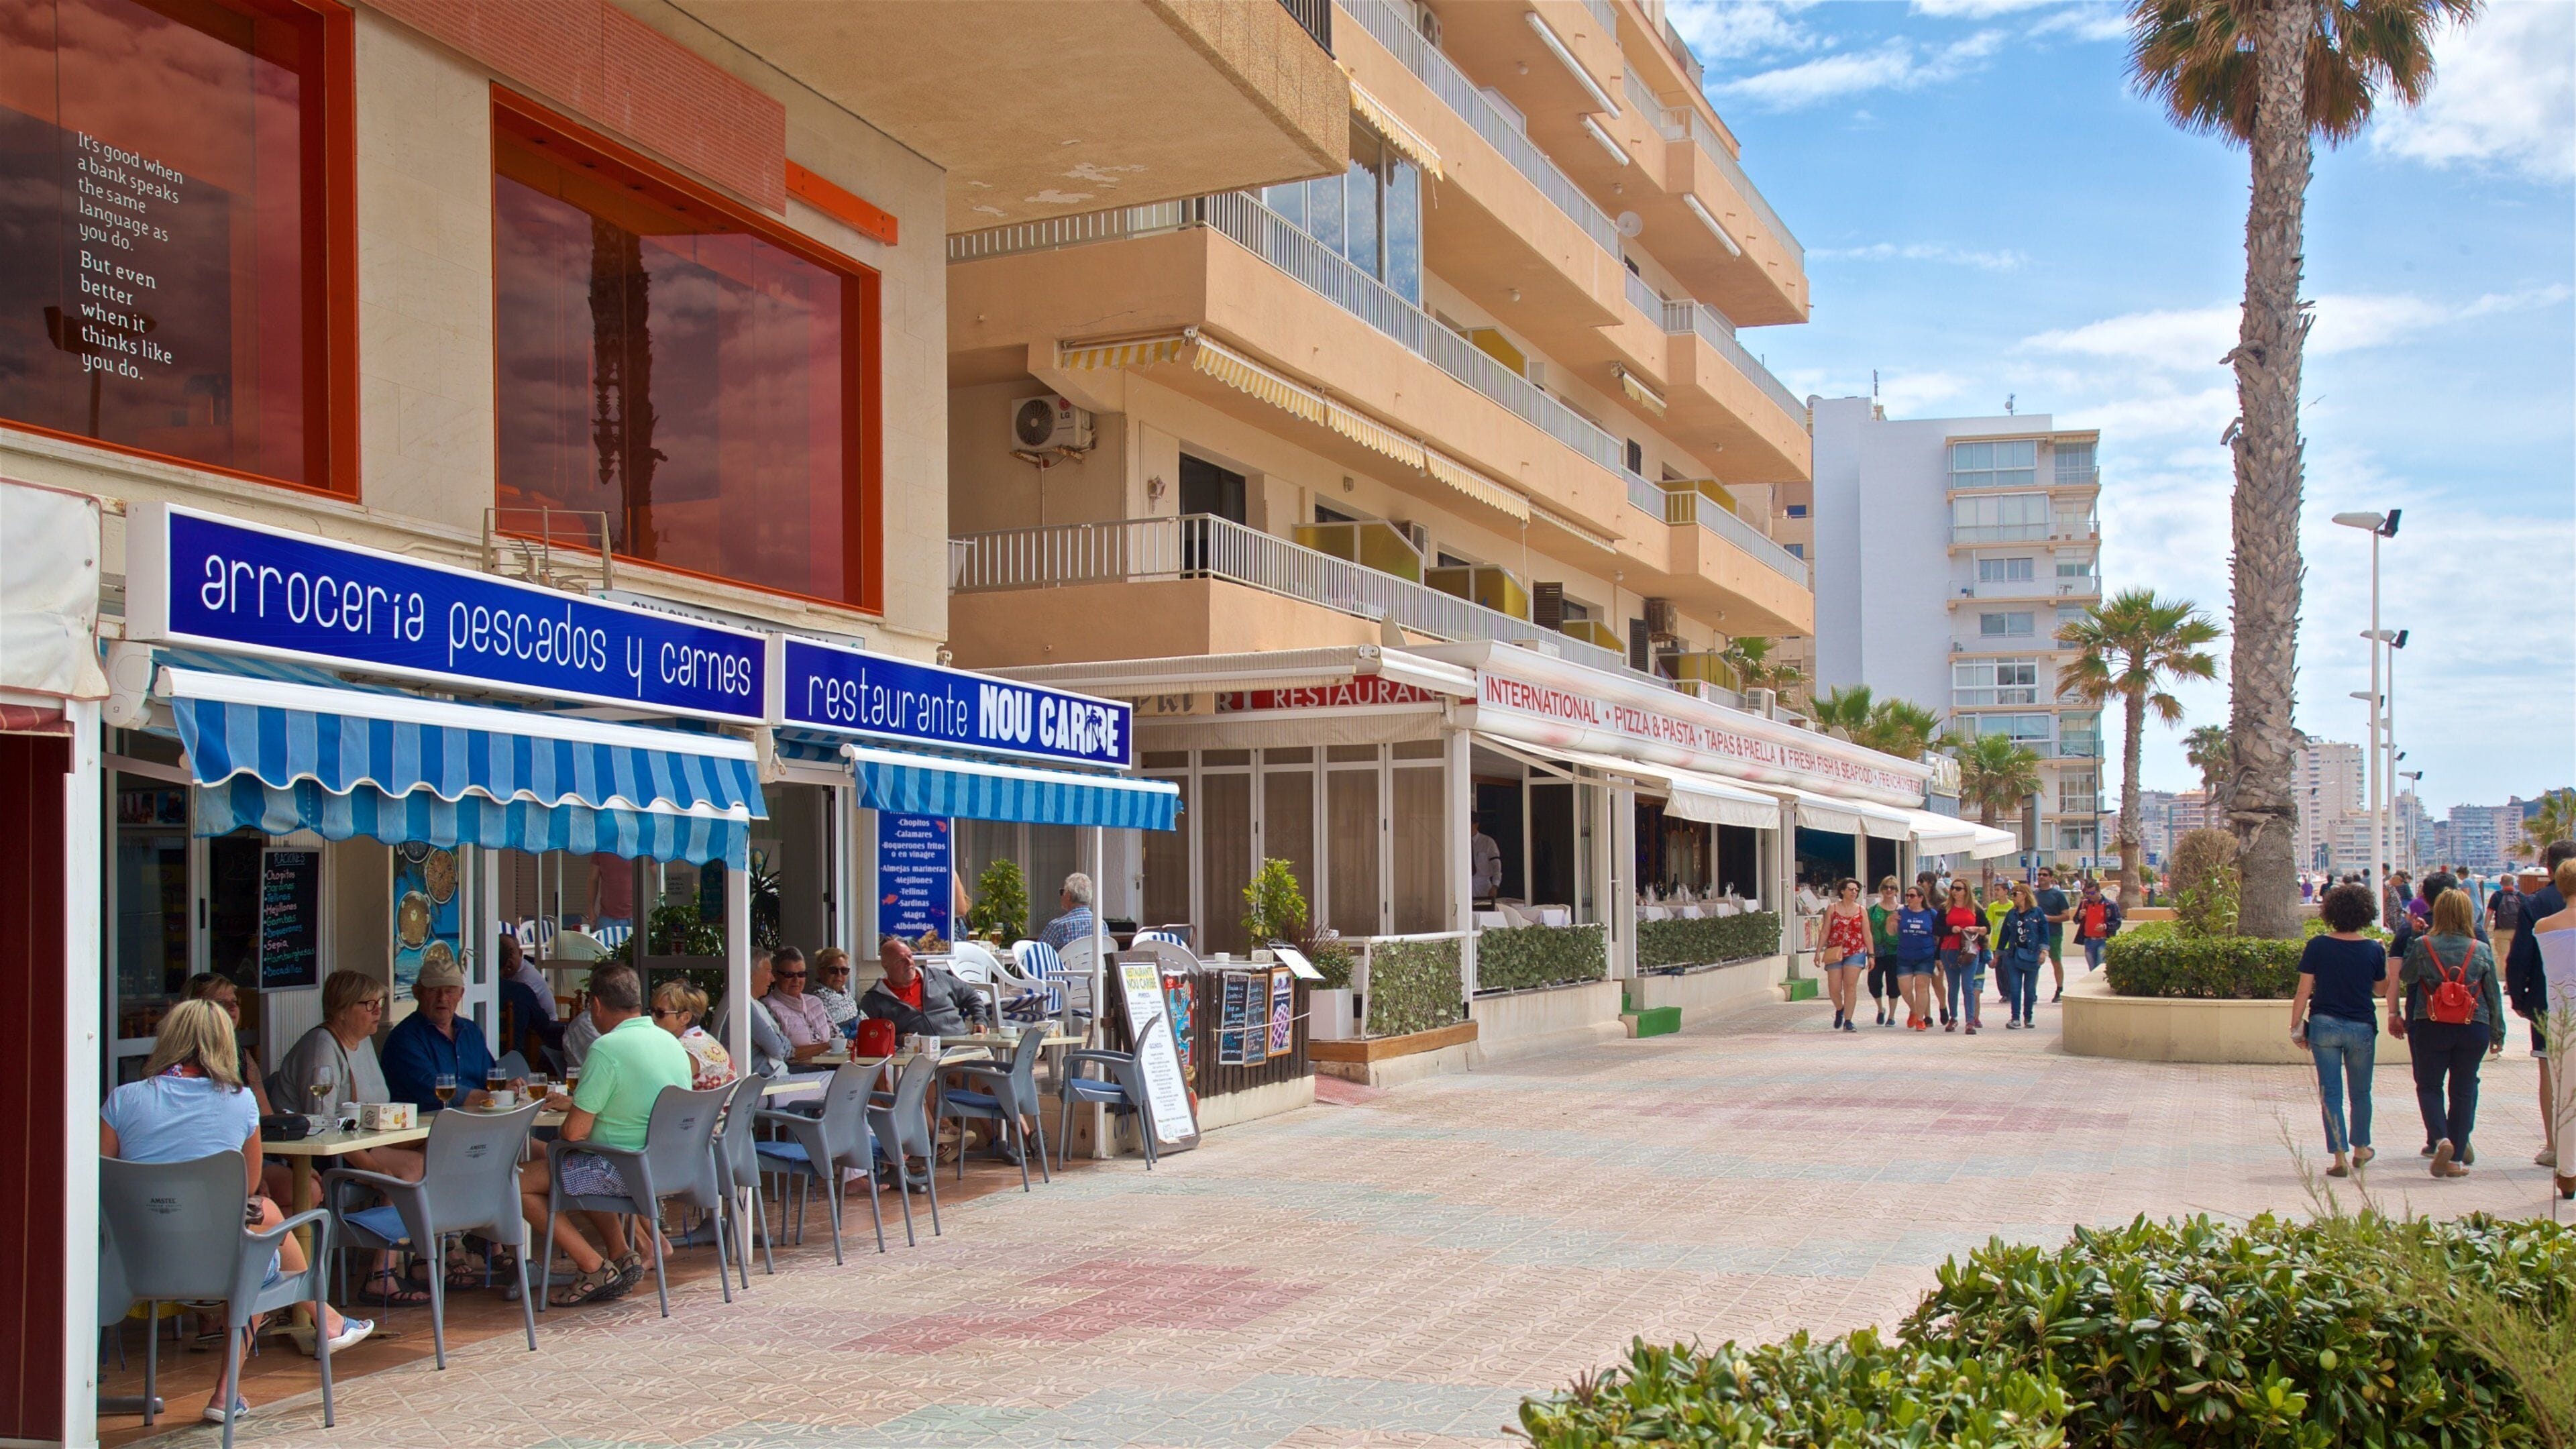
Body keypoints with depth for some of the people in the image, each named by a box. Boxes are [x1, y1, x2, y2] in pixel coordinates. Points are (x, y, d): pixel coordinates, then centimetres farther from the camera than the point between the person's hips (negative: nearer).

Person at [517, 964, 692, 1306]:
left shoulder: (606, 1049, -17)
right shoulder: (669, 1041, 9)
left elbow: (575, 1132, -16)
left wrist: (571, 1113, 7)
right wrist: (575, 1104, 27)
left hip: (627, 1170, -9)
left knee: (519, 1184, 2)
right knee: (580, 1170, 32)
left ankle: (595, 1269, -1)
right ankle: (621, 1253, 17)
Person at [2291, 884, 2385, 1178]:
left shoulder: (2317, 946, -7)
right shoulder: (2374, 950, -4)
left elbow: (2304, 991, -6)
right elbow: (2379, 989, 10)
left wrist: (2296, 1026, 2)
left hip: (2324, 1025, -1)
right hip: (2362, 1028, 1)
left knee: (2331, 1093, 3)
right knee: (2360, 1093, 18)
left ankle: (2340, 1157, -3)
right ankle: (2360, 1149, 33)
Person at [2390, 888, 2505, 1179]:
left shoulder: (2421, 946, -5)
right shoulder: (2482, 950, 0)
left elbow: (2403, 979, 5)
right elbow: (2495, 997, 7)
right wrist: (2498, 1035, 14)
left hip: (2430, 1027, -1)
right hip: (2474, 1029, 1)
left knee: (2428, 1086, 10)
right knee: (2464, 1090, 10)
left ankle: (2441, 1139, -13)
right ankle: (2456, 1157, 10)